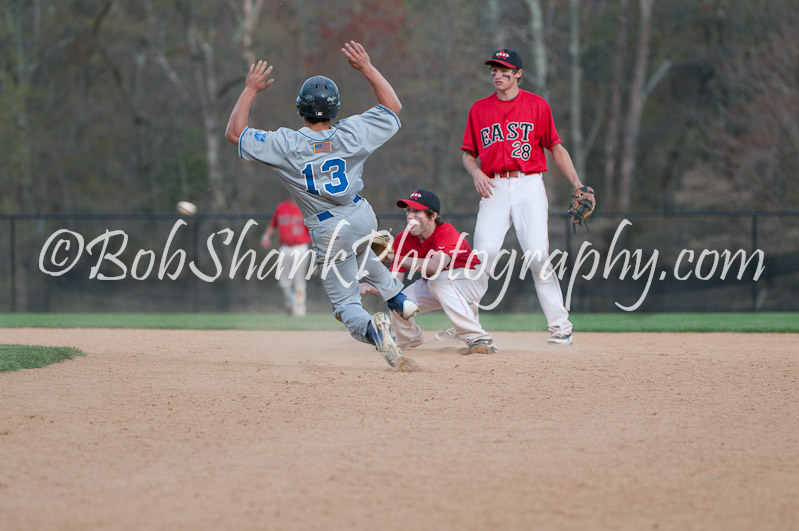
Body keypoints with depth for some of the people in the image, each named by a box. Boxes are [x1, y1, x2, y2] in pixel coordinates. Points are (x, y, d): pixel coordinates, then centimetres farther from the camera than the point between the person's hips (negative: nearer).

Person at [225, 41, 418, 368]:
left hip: (330, 233, -3)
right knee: (359, 253, 41)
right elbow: (392, 106, 1)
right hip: (364, 218, 3)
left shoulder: (284, 145, -18)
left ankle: (371, 328, -28)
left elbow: (234, 132, -7)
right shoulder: (350, 135, -13)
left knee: (345, 304, 4)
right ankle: (396, 297, 32)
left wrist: (250, 90, -1)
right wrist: (367, 68, 1)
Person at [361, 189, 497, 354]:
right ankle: (409, 339, 24)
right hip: (433, 286, 6)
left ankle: (478, 339, -39)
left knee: (438, 281, -36)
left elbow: (435, 267, -49)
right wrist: (369, 286, -39)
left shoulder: (448, 234, -31)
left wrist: (395, 258, -43)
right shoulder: (402, 240, -13)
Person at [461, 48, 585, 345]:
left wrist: (577, 184, -4)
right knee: (482, 255, -9)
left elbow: (556, 148, 7)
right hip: (494, 188, 2)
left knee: (538, 256, -12)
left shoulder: (537, 105, 6)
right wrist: (476, 173, -7)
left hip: (528, 186, -2)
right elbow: (468, 154, 16)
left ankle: (560, 326, -5)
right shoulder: (479, 109, 13)